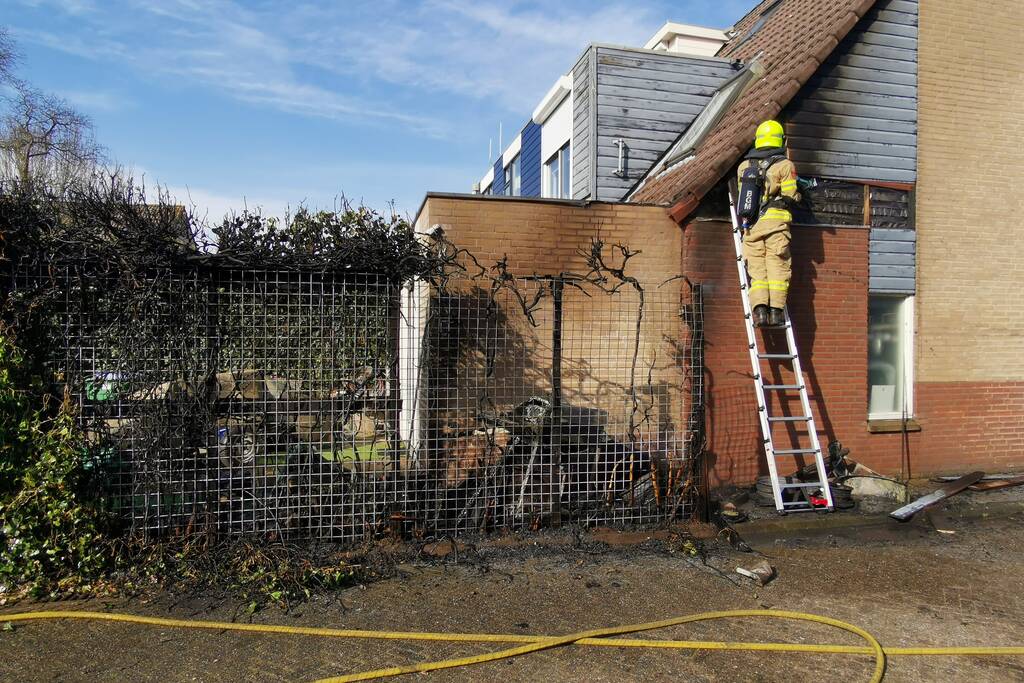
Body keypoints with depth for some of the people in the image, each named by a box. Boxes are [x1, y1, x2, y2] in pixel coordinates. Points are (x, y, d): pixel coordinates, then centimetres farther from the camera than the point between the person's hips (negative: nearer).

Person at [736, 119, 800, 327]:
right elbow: (791, 197, 0)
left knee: (756, 267, 1)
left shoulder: (744, 165, 15)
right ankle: (776, 309, -9)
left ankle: (759, 309, -13)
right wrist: (797, 197, 21)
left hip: (751, 223, 3)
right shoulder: (785, 165, 3)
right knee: (778, 265, -1)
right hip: (775, 219, -3)